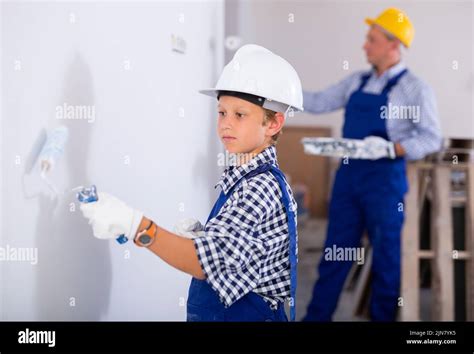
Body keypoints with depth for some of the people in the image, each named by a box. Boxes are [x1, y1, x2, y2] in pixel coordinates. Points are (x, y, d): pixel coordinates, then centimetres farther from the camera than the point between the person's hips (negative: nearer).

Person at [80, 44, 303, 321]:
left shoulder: (262, 187, -22)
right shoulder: (246, 179, 7)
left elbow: (210, 260, -33)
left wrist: (135, 224, -43)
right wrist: (200, 235, -3)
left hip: (246, 313, -8)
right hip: (222, 310, 8)